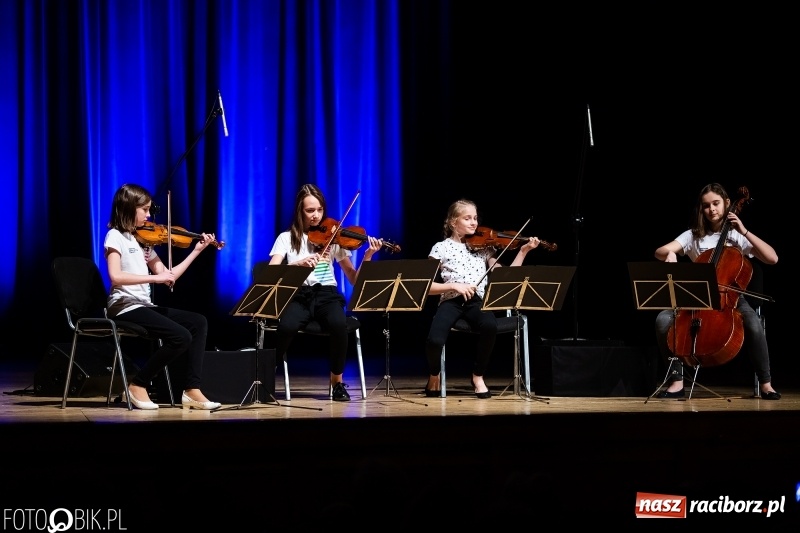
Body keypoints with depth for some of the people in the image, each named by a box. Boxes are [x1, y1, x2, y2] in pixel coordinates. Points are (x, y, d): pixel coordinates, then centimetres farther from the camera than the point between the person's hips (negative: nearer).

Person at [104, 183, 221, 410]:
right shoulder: (115, 237, -7)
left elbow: (167, 276, 13)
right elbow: (116, 277, -23)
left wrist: (197, 251, 11)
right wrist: (154, 277, -27)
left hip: (145, 306, 9)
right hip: (125, 307, -9)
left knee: (198, 322, 0)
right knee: (181, 337, -22)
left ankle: (192, 390, -5)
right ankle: (138, 385, -8)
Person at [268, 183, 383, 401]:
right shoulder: (287, 238, 6)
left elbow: (354, 279, 5)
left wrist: (368, 256, -11)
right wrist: (299, 263, -25)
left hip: (326, 294, 1)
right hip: (299, 295, -1)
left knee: (339, 324, -34)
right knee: (286, 326, -36)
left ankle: (337, 381, -11)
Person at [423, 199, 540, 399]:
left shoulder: (484, 247, 14)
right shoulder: (441, 248, 5)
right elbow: (426, 286, -1)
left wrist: (523, 251, 1)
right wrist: (454, 285, -15)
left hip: (477, 302, 2)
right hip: (451, 302, -2)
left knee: (490, 325, -36)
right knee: (435, 340, -32)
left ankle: (478, 376, -9)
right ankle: (434, 376, 6)